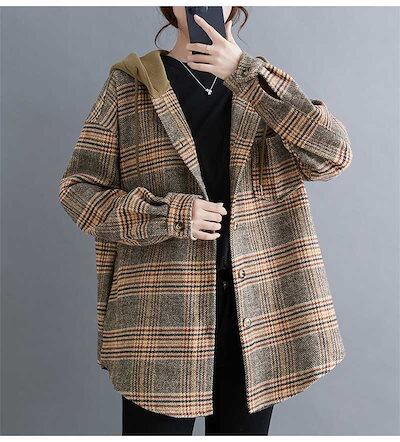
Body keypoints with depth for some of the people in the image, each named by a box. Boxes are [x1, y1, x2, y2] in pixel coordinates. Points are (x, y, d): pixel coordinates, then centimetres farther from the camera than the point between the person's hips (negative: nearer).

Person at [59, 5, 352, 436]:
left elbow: (334, 155, -8)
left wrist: (242, 72, -14)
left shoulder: (264, 85, 9)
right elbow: (77, 187, 1)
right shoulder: (128, 85, 3)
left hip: (256, 311, 3)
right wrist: (170, 215, -14)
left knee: (243, 427, 15)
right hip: (160, 315, -2)